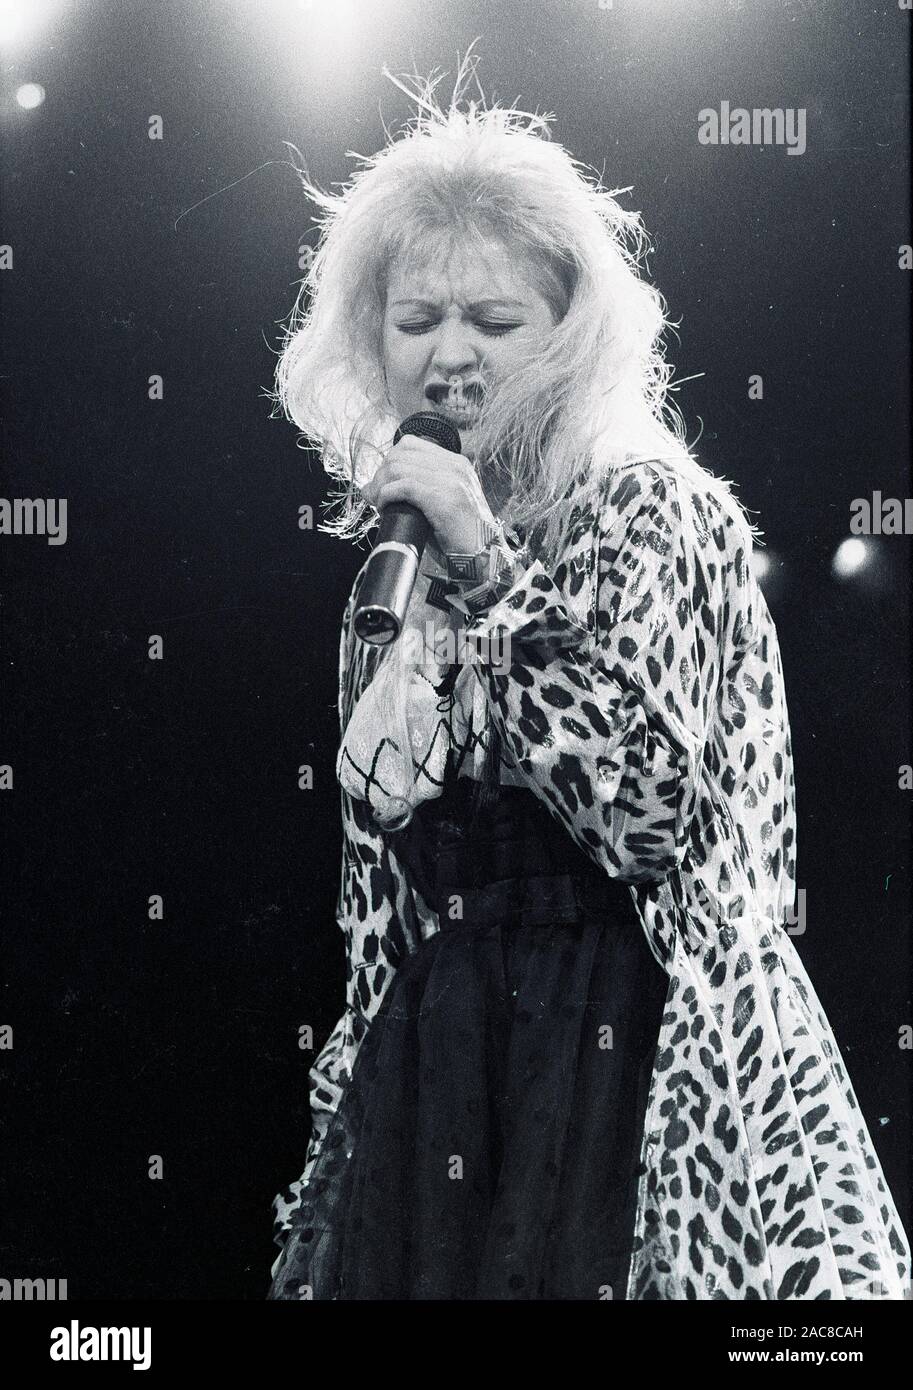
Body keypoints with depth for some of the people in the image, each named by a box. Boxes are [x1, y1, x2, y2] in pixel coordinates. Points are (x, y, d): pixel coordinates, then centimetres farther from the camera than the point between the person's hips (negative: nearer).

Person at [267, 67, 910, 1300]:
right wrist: (362, 1072, 17)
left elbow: (651, 812, -21)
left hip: (631, 1065, -6)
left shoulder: (652, 509, -8)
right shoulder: (397, 560, 9)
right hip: (435, 1053, 6)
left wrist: (487, 572, -21)